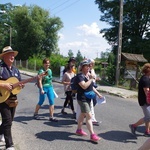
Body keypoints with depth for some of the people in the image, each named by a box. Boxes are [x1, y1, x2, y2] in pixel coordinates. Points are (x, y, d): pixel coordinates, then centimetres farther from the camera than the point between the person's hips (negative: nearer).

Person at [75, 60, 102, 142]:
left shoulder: (88, 75, 12)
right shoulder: (80, 76, -16)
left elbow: (91, 86, 20)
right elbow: (84, 86, -30)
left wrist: (98, 94, 16)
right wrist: (91, 79, -22)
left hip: (88, 98, 9)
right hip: (82, 99, -9)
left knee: (82, 114, 18)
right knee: (89, 115, -10)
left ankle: (79, 130, 32)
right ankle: (92, 135, -6)